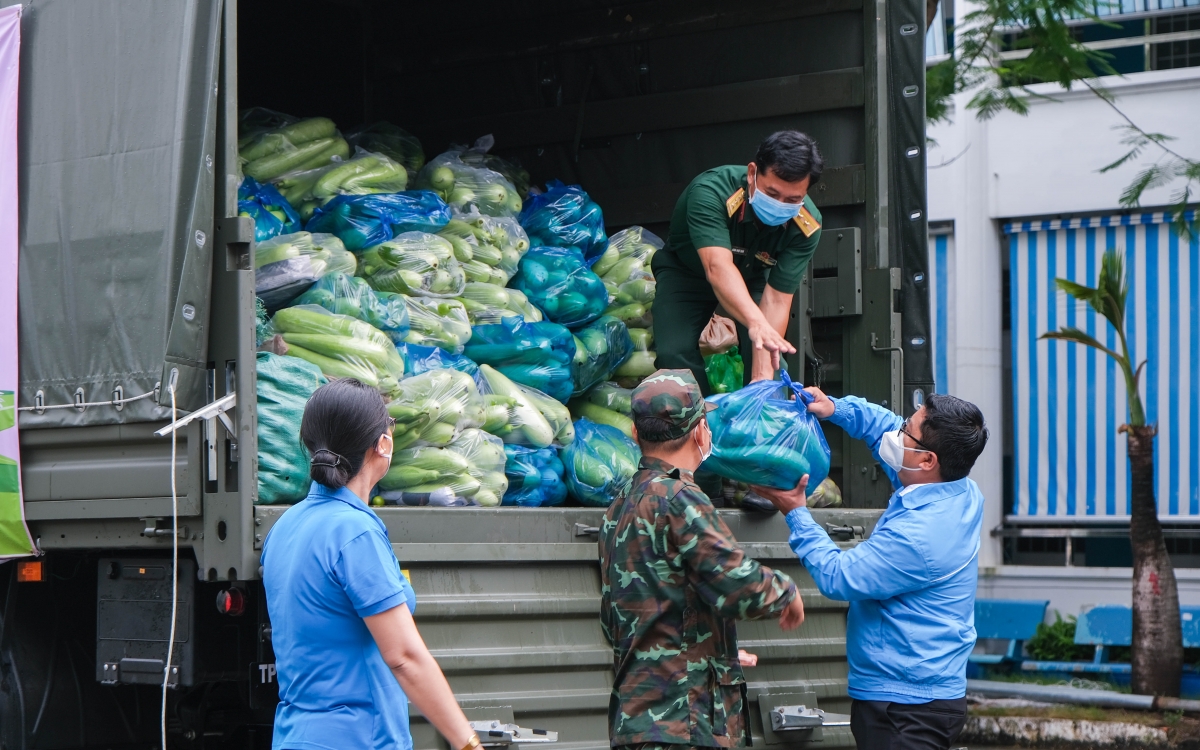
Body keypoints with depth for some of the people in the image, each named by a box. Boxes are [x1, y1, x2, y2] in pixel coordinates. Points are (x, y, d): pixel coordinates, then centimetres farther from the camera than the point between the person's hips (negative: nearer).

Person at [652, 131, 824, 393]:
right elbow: (718, 266, -54)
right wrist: (756, 322, -72)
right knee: (675, 354, -22)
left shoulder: (807, 226, -29)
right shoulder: (711, 192, -41)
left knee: (766, 357, -19)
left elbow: (776, 299, -32)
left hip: (752, 276, 2)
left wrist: (763, 378, -43)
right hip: (686, 270, -2)